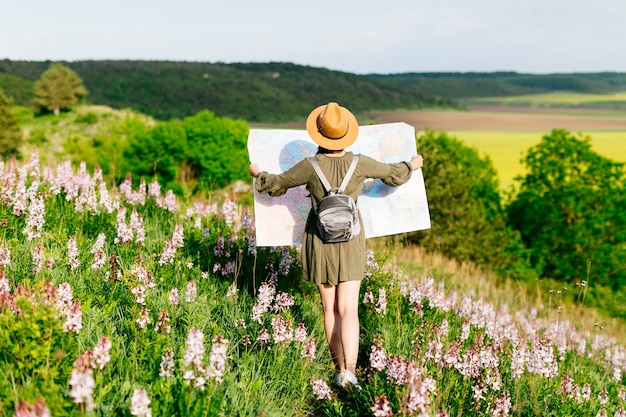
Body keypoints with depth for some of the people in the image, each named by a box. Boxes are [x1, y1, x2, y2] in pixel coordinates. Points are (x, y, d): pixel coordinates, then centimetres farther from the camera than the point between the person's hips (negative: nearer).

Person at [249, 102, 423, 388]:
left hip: (320, 241, 0)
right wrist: (412, 165, 29)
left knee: (330, 309, 11)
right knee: (348, 309, -2)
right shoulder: (359, 164, -11)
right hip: (350, 240, 0)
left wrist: (258, 175, 22)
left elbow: (276, 183, 0)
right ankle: (350, 370, -16)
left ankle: (339, 369, 17)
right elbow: (393, 174, 8)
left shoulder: (311, 166, -15)